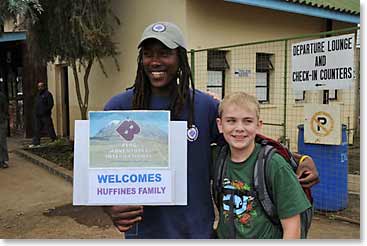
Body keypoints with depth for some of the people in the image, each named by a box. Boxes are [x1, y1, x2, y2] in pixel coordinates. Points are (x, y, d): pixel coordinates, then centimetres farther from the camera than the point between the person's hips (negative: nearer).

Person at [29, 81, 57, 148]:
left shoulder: (47, 94, -6)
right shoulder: (38, 95, 19)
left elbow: (50, 104, -13)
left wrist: (45, 111, -18)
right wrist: (36, 112, 10)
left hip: (45, 115, -8)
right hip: (37, 115, 8)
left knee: (49, 128, -5)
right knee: (36, 129, 7)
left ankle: (54, 139, 6)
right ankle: (36, 143, 11)